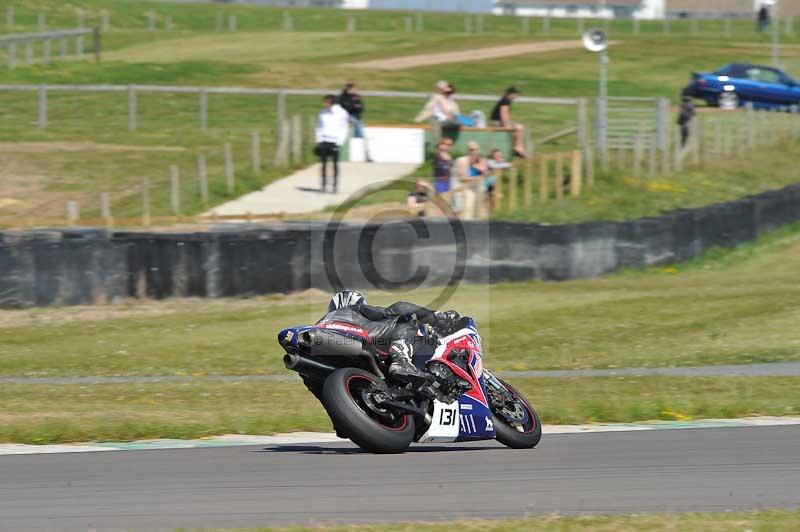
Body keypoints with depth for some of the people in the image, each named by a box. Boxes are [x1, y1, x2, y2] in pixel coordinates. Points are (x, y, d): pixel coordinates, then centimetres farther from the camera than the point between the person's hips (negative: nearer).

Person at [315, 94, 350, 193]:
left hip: (335, 141, -3)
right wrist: (319, 140, 5)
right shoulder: (323, 113, 7)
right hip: (324, 141, 3)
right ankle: (324, 184, 6)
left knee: (335, 164, -1)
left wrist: (339, 142, -8)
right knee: (324, 163, 1)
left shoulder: (342, 114, -2)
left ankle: (335, 185, 2)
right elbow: (319, 127, 14)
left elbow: (345, 129, 0)